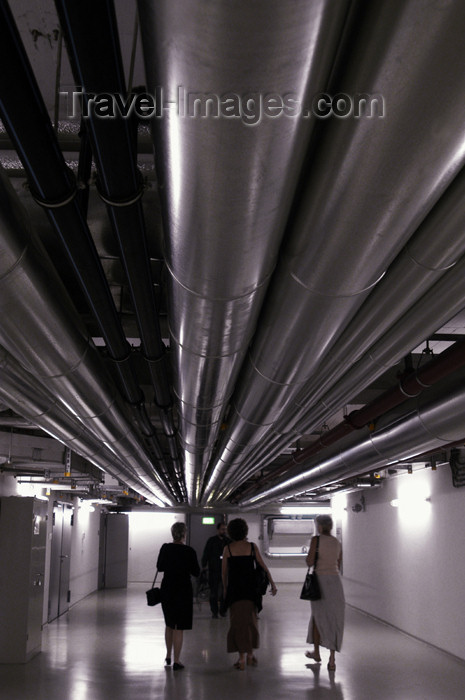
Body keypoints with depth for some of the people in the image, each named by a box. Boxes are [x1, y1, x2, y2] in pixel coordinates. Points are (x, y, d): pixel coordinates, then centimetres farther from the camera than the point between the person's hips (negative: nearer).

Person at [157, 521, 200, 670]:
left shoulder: (165, 548, -5)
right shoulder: (189, 551, -14)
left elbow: (159, 567, 7)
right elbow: (196, 572, -6)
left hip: (167, 589, 4)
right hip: (183, 590, -4)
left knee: (169, 624, 21)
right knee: (179, 627, 3)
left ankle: (168, 656, 29)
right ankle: (176, 661, 5)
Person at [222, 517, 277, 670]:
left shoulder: (228, 548, -4)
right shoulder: (252, 547, -3)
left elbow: (224, 572, 2)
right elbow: (263, 567, 0)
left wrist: (225, 588, 15)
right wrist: (272, 584, 9)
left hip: (234, 589, -1)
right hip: (250, 588, 1)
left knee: (237, 622, 6)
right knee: (250, 621, 16)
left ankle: (242, 658, 3)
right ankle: (250, 655, 21)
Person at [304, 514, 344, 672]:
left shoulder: (316, 540, -9)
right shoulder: (337, 542, 8)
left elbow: (309, 562, -11)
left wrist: (308, 555, 8)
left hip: (320, 580, -4)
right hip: (335, 580, 4)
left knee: (318, 616, 15)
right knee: (334, 619, 6)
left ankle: (316, 652, 30)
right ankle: (332, 659, 2)